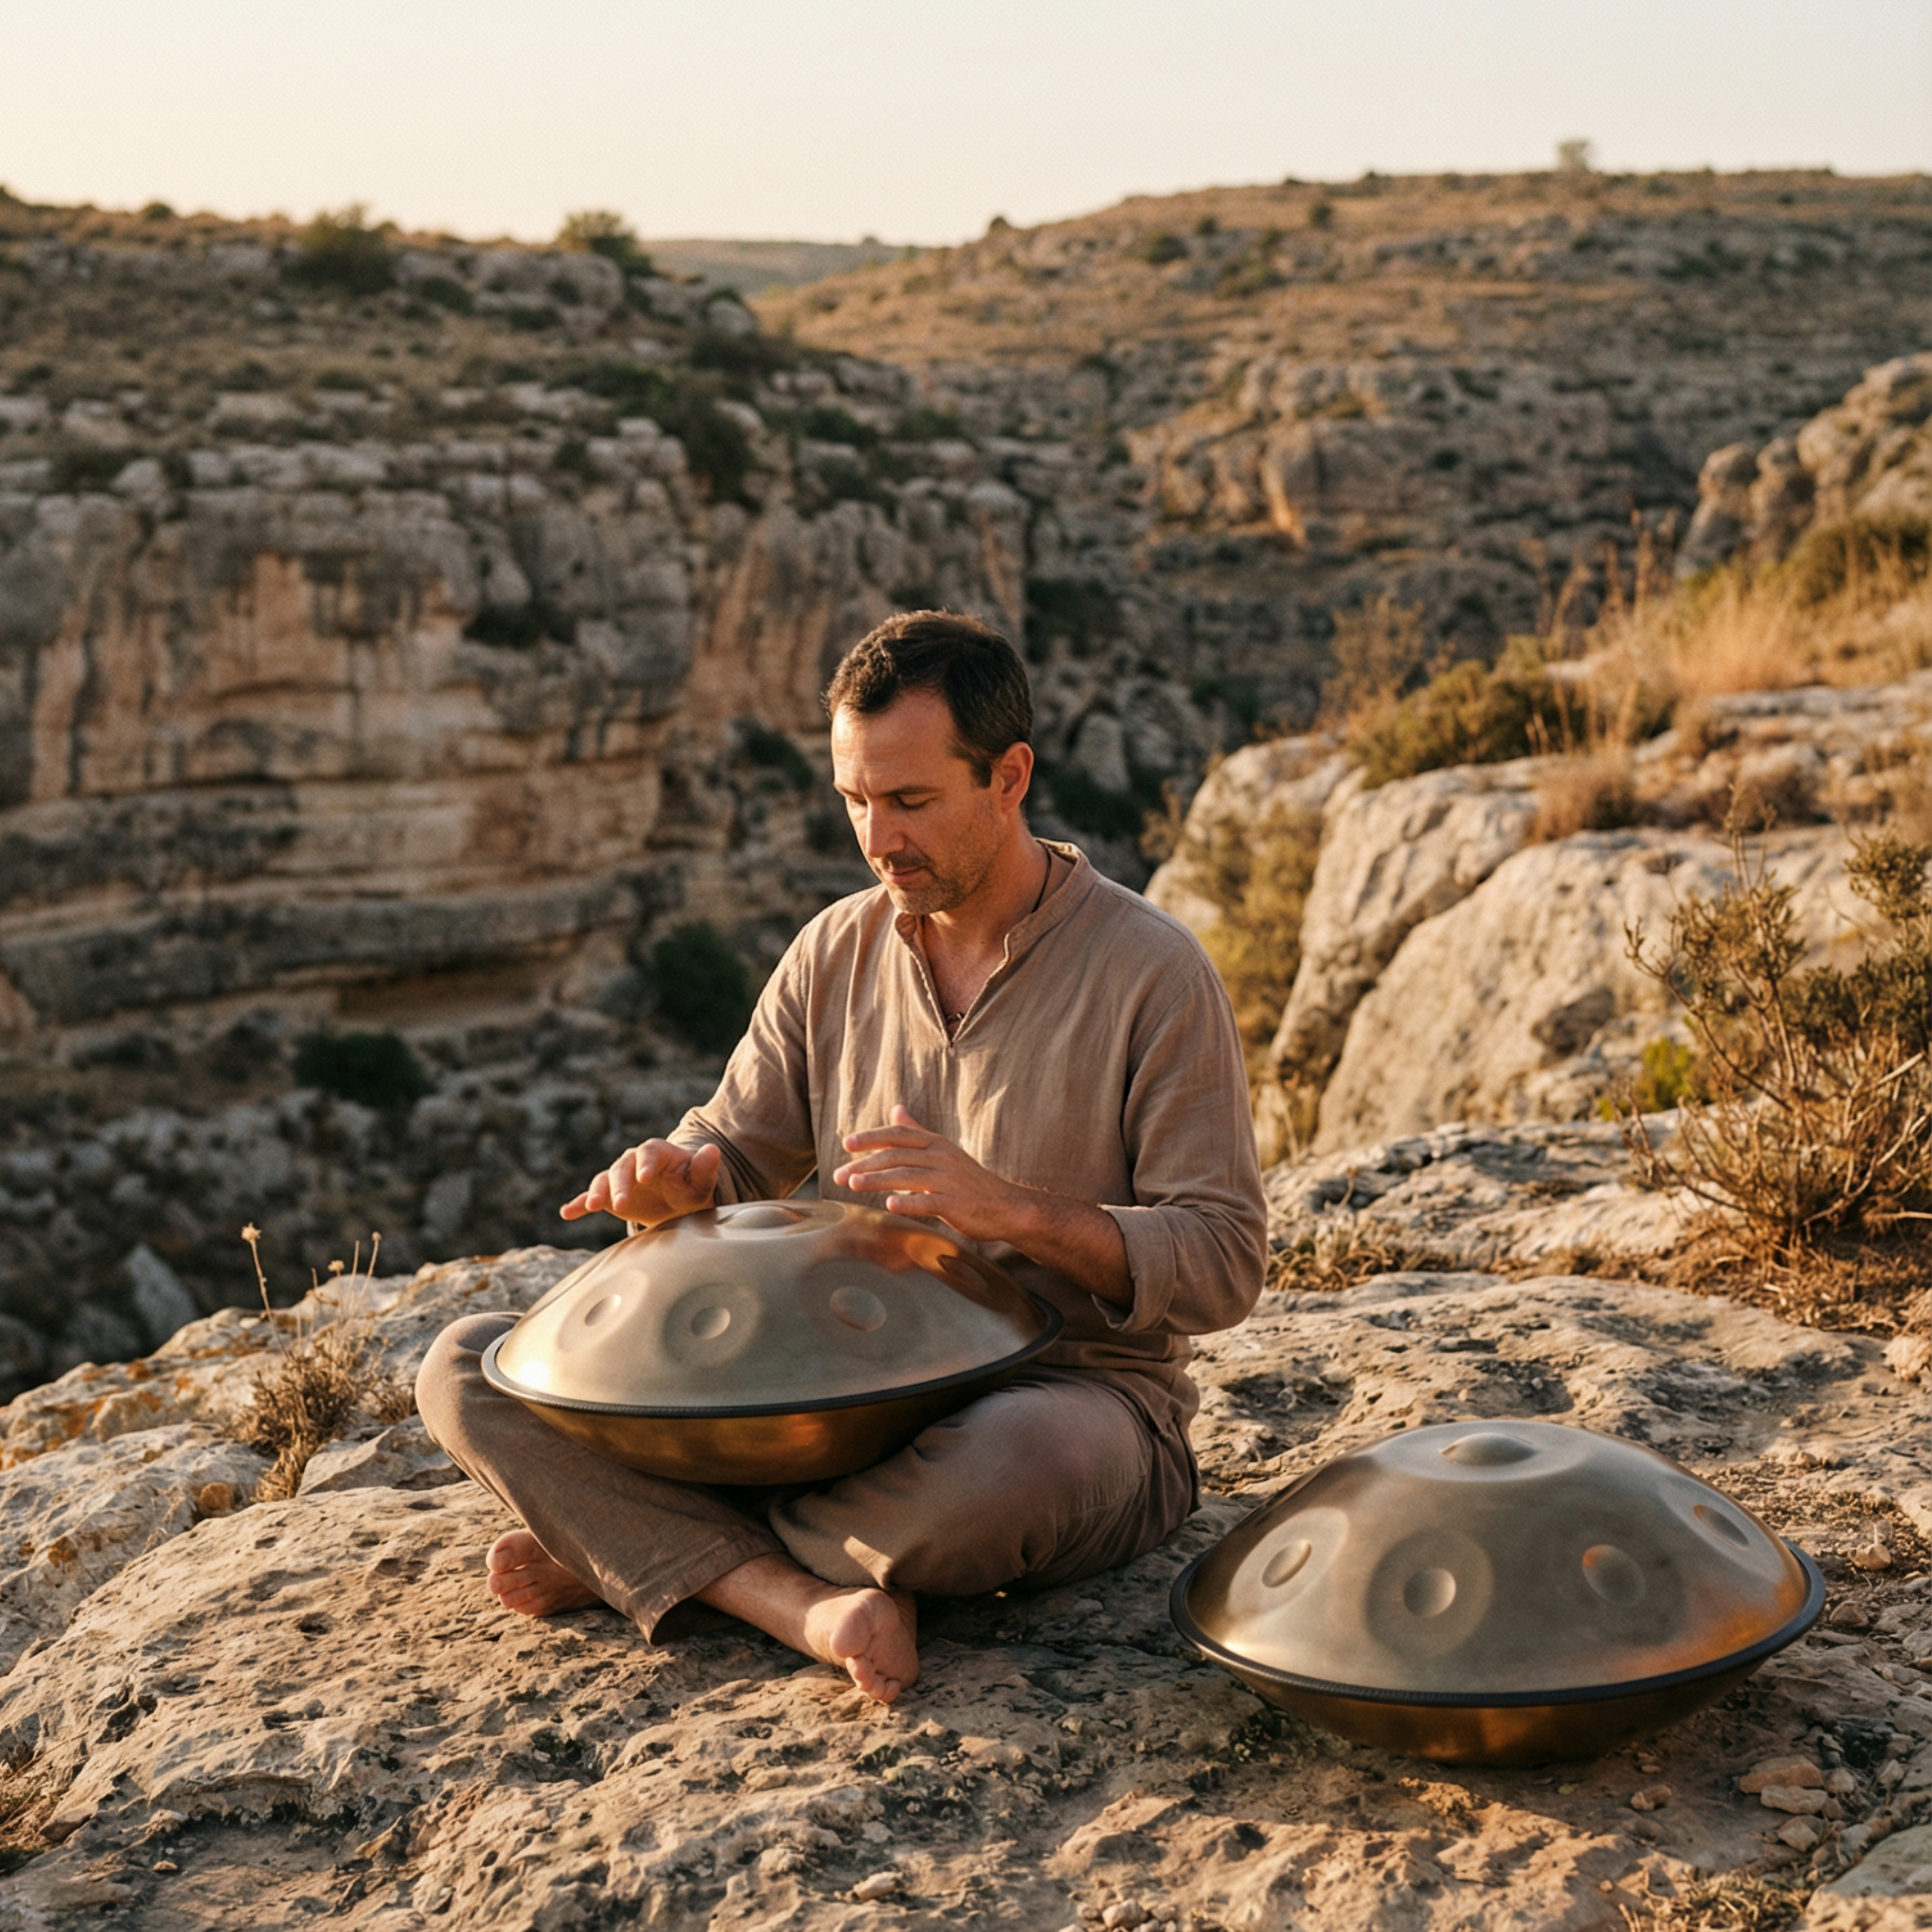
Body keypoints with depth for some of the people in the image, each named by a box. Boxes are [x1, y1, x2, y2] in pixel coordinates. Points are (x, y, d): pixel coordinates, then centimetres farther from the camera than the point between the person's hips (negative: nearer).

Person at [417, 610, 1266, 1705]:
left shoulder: (1153, 973, -9)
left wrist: (1014, 1209, -26)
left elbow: (1224, 1262, -11)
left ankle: (632, 1547, -15)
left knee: (996, 1462, -44)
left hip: (1078, 1394, -5)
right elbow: (741, 1152, 13)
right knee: (469, 1369, -8)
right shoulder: (837, 952, 7)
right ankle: (805, 1603, -25)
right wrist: (677, 1178, -13)